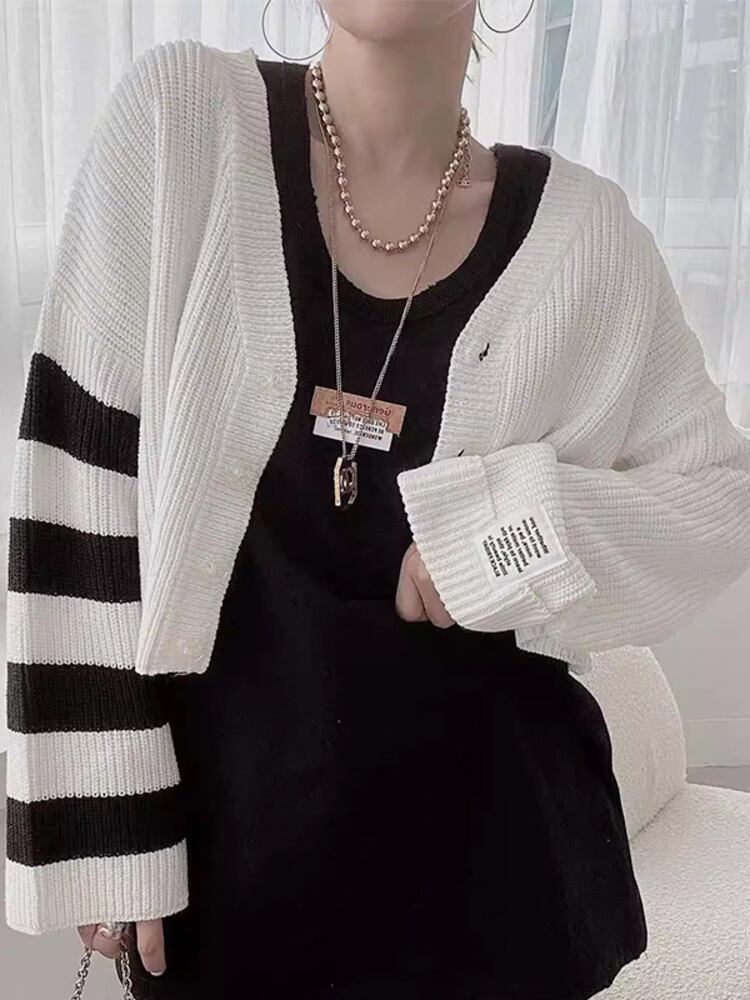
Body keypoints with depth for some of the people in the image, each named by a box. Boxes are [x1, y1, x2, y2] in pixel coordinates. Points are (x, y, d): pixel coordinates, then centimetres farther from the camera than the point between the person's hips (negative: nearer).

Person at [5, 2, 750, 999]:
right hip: (225, 823, -1)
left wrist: (524, 527, -15)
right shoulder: (180, 118, -9)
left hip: (490, 826, 2)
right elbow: (80, 476, -9)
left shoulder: (581, 229, -5)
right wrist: (100, 817, -8)